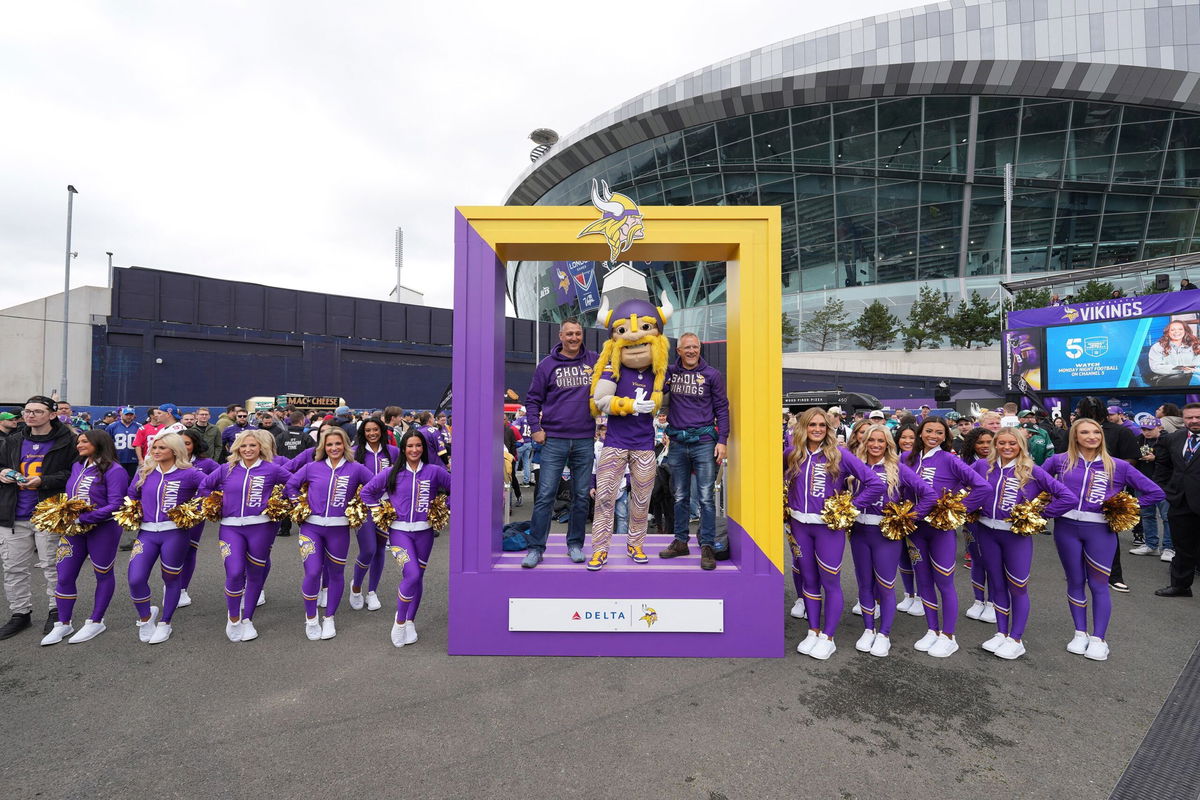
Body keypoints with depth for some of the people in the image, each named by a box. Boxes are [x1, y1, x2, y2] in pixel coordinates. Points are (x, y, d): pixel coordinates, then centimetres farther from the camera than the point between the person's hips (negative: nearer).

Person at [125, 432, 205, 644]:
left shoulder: (188, 474, -7)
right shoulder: (145, 472, 8)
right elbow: (132, 495, 23)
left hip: (175, 533, -4)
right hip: (146, 532, 4)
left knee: (171, 578, 8)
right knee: (135, 579, -6)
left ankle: (165, 624, 27)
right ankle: (145, 616, 23)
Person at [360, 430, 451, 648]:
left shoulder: (434, 471, -3)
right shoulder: (392, 473, 0)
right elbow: (367, 491, 10)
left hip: (424, 532, 1)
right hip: (399, 531, -1)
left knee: (418, 577, 10)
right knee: (412, 575, -16)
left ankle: (410, 621, 29)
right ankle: (400, 620, 6)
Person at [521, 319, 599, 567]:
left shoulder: (595, 360, 5)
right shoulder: (547, 364, 3)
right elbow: (533, 399, 7)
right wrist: (535, 428, -4)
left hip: (585, 440, 2)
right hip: (554, 440, -2)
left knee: (582, 496, 8)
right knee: (545, 495, -3)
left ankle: (575, 544, 22)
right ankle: (536, 548, 7)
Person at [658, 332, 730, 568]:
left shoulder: (712, 375, 1)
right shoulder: (669, 372, 6)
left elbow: (722, 409, 2)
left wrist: (722, 441, -5)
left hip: (704, 442, -3)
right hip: (677, 443, 3)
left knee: (706, 497, -2)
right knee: (680, 497, 12)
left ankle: (708, 546, 6)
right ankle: (680, 541, 23)